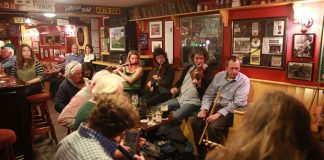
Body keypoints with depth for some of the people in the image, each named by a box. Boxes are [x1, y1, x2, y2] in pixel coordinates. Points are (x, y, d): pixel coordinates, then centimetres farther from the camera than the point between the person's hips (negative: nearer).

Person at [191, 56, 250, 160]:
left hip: (230, 111, -5)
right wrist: (204, 109, -9)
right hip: (215, 106, 6)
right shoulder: (219, 76, 6)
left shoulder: (244, 80, -10)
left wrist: (218, 114, -23)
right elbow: (208, 95, 8)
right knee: (195, 122, -13)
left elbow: (237, 103, -18)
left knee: (213, 127, -30)